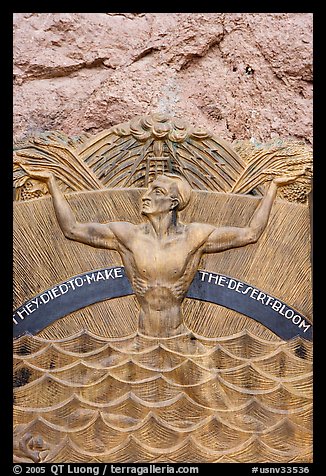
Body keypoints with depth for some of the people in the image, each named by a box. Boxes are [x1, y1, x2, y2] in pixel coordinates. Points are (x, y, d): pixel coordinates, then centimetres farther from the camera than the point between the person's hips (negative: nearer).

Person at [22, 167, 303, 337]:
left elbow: (251, 234, -2)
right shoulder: (126, 234, -6)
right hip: (141, 338, 1)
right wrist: (52, 182, -3)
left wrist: (273, 187, 1)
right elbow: (72, 229, -3)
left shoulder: (194, 236, -7)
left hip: (180, 338, 0)